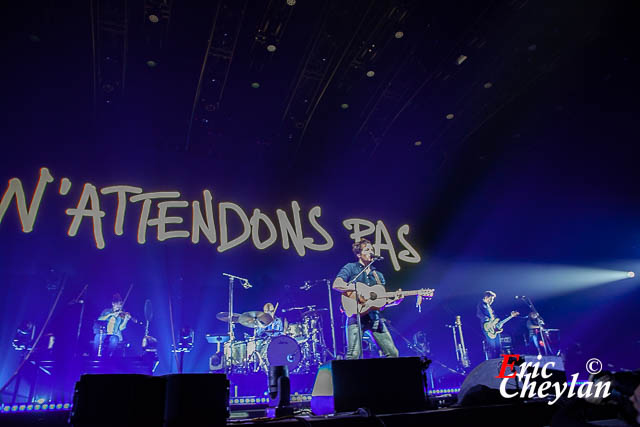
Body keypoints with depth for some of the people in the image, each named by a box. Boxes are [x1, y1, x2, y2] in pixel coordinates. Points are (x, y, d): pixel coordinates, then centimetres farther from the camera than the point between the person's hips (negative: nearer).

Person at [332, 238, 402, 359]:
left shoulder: (378, 275, 22)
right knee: (354, 354, -16)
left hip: (375, 316, 5)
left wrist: (395, 300, 0)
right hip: (356, 315, -5)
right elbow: (336, 284, -11)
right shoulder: (351, 268, 6)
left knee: (393, 353, 2)